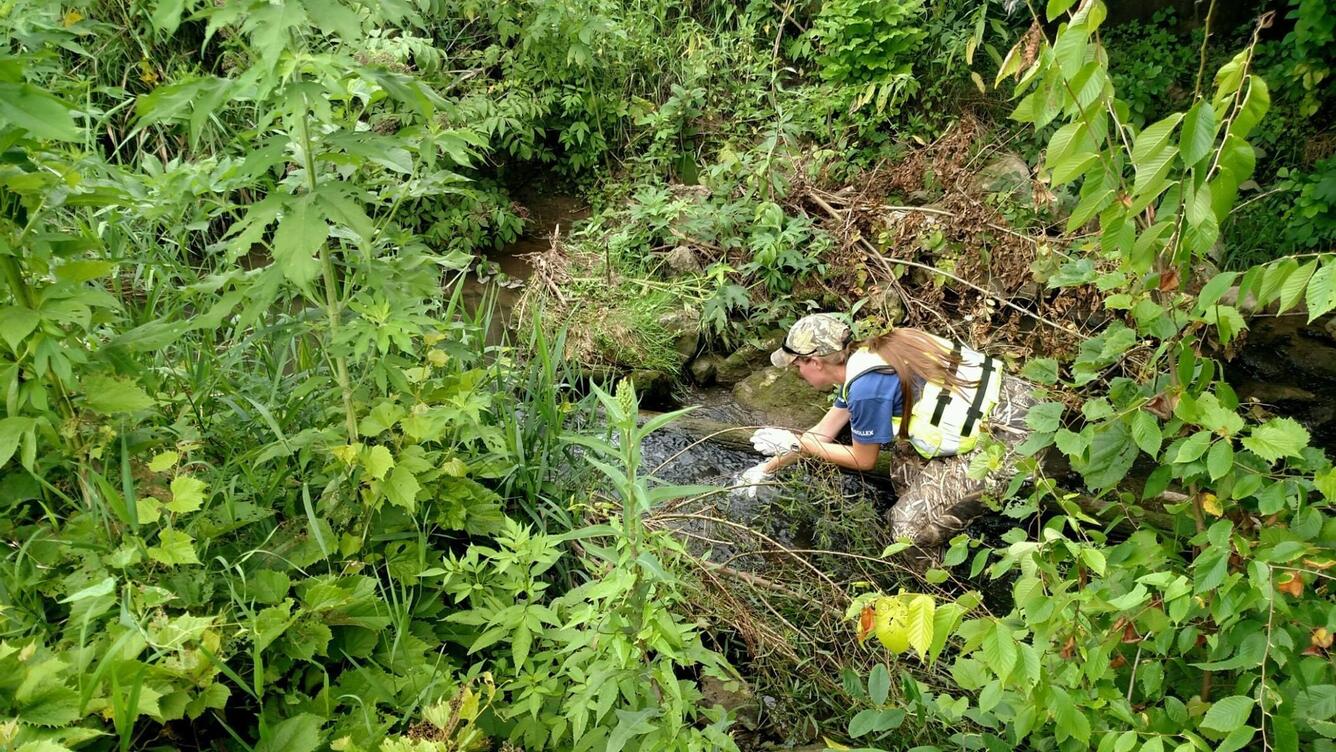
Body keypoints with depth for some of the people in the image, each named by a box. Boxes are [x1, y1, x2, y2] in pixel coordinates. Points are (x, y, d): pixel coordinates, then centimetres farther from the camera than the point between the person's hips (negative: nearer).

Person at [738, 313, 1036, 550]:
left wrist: (796, 444, 5)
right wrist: (764, 470, 23)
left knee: (909, 529, -4)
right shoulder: (860, 358, 7)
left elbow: (864, 461, -2)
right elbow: (823, 432, 18)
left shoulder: (867, 388, -20)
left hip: (1006, 440, -9)